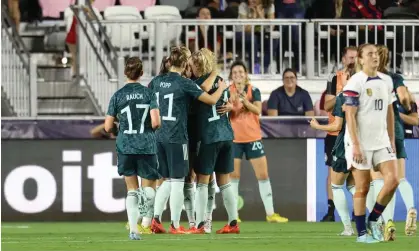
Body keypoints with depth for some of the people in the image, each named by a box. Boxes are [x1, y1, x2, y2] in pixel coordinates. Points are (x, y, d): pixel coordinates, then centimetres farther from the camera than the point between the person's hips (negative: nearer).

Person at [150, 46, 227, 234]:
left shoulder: (156, 81, 6)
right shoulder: (184, 84, -10)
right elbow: (211, 100, -7)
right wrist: (221, 88, 12)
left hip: (159, 136, 6)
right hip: (177, 137, -6)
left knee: (167, 180, 16)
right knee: (177, 181, 2)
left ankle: (156, 219, 7)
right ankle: (175, 225, 3)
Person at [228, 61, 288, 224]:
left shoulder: (253, 90, -1)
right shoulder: (228, 91, -2)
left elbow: (258, 110, -13)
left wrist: (245, 101, -29)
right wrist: (231, 101, -28)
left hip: (253, 138, 1)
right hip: (234, 139, -1)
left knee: (263, 175, 1)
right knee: (233, 176, -1)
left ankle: (270, 213, 7)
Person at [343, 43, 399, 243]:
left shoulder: (386, 81, 9)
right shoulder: (355, 83, -11)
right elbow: (350, 115, -14)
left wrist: (392, 140, 14)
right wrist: (355, 145, -19)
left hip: (381, 142, 6)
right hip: (361, 144, -6)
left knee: (392, 179, -7)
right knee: (362, 188, -2)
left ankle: (373, 220, 11)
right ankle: (361, 233, 7)